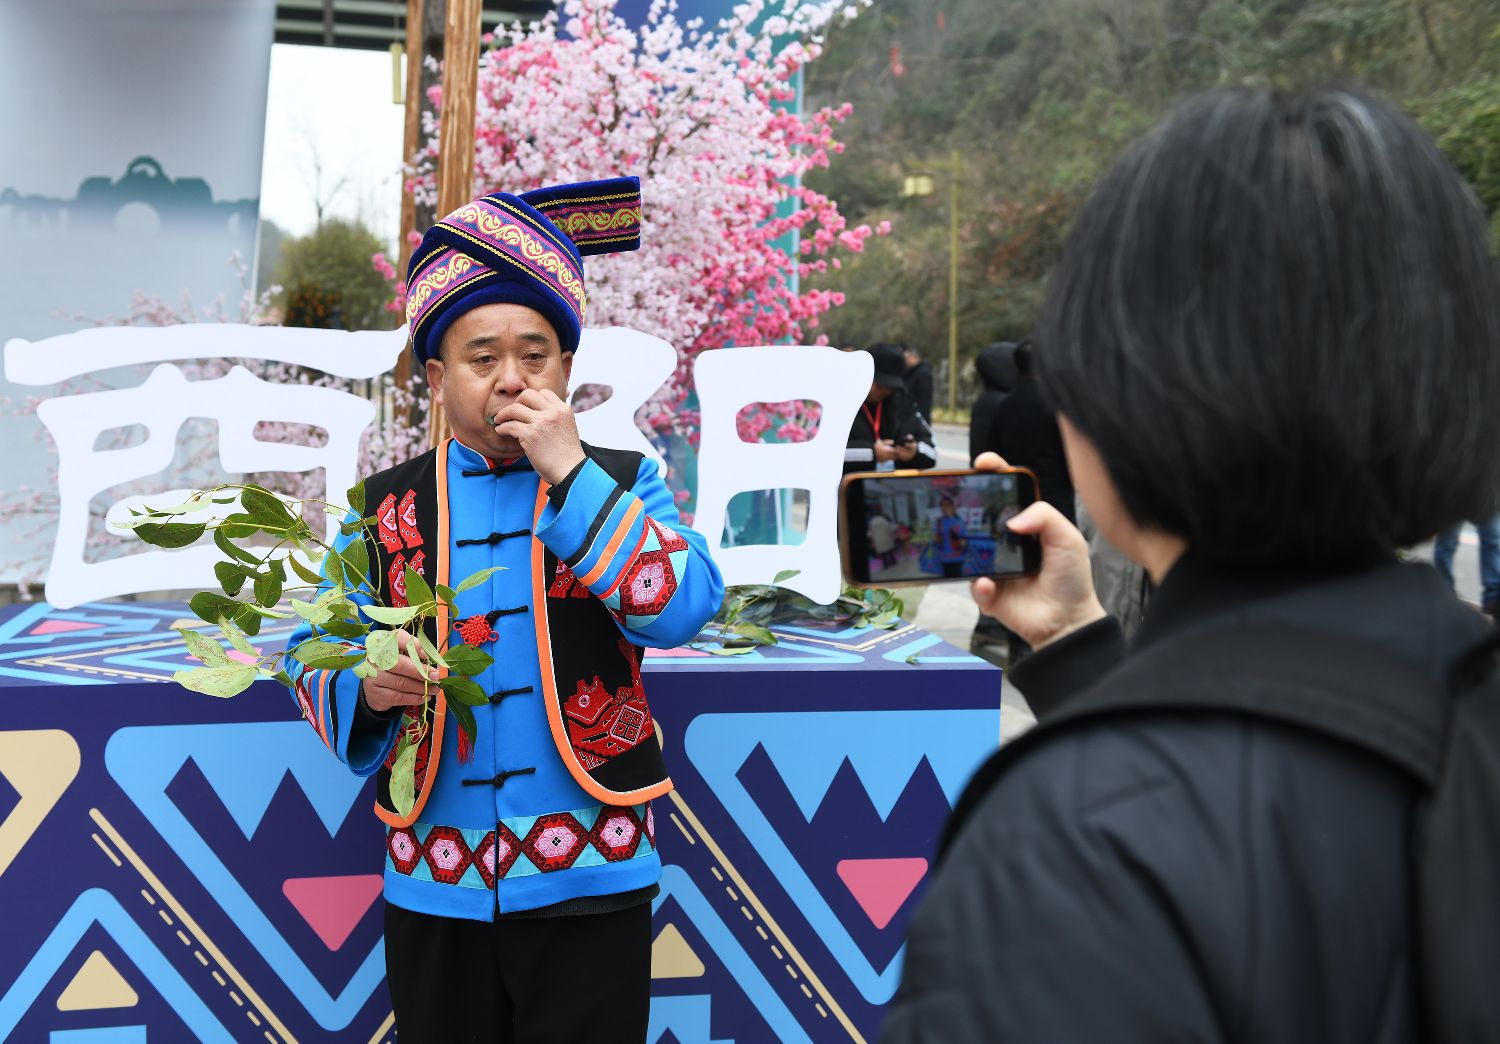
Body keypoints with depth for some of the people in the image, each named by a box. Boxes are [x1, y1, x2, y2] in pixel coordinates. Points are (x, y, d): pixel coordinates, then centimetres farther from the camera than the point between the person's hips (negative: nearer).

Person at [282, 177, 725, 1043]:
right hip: (434, 885, 2)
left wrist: (570, 473, -16)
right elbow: (315, 658, 7)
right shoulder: (386, 509, 5)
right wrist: (367, 686, -17)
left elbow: (681, 611, -14)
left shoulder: (622, 483, 1)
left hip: (590, 879, -1)